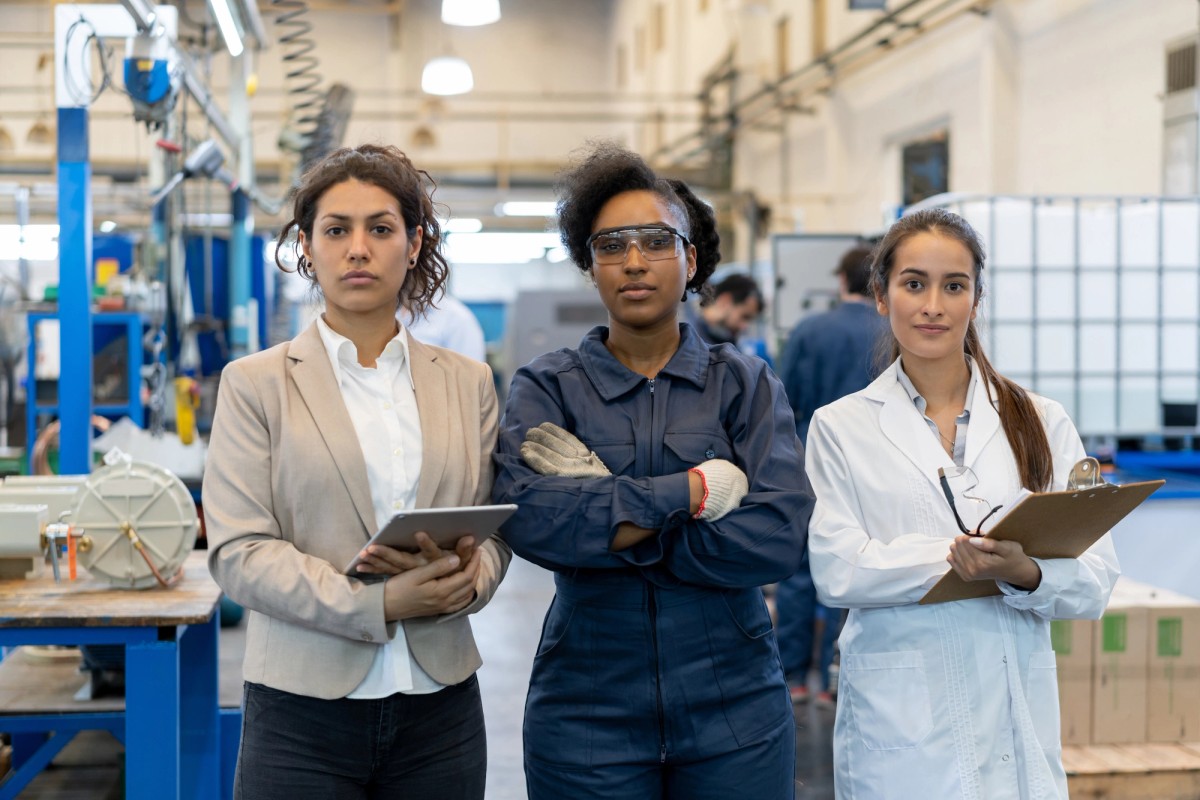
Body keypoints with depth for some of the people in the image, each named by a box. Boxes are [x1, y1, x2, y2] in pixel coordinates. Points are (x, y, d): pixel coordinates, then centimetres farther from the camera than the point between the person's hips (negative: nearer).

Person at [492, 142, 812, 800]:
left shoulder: (745, 385, 2)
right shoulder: (546, 388, 1)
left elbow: (779, 536, -12)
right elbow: (524, 516, -18)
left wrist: (608, 524, -14)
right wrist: (694, 488, -16)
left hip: (734, 713, 1)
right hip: (586, 715, 0)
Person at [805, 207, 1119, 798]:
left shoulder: (1042, 422, 5)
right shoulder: (841, 427, 2)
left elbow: (1094, 584, -1)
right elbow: (837, 572, -9)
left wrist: (1025, 573, -21)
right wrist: (956, 556, -18)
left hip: (1019, 717, 2)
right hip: (899, 724, -1)